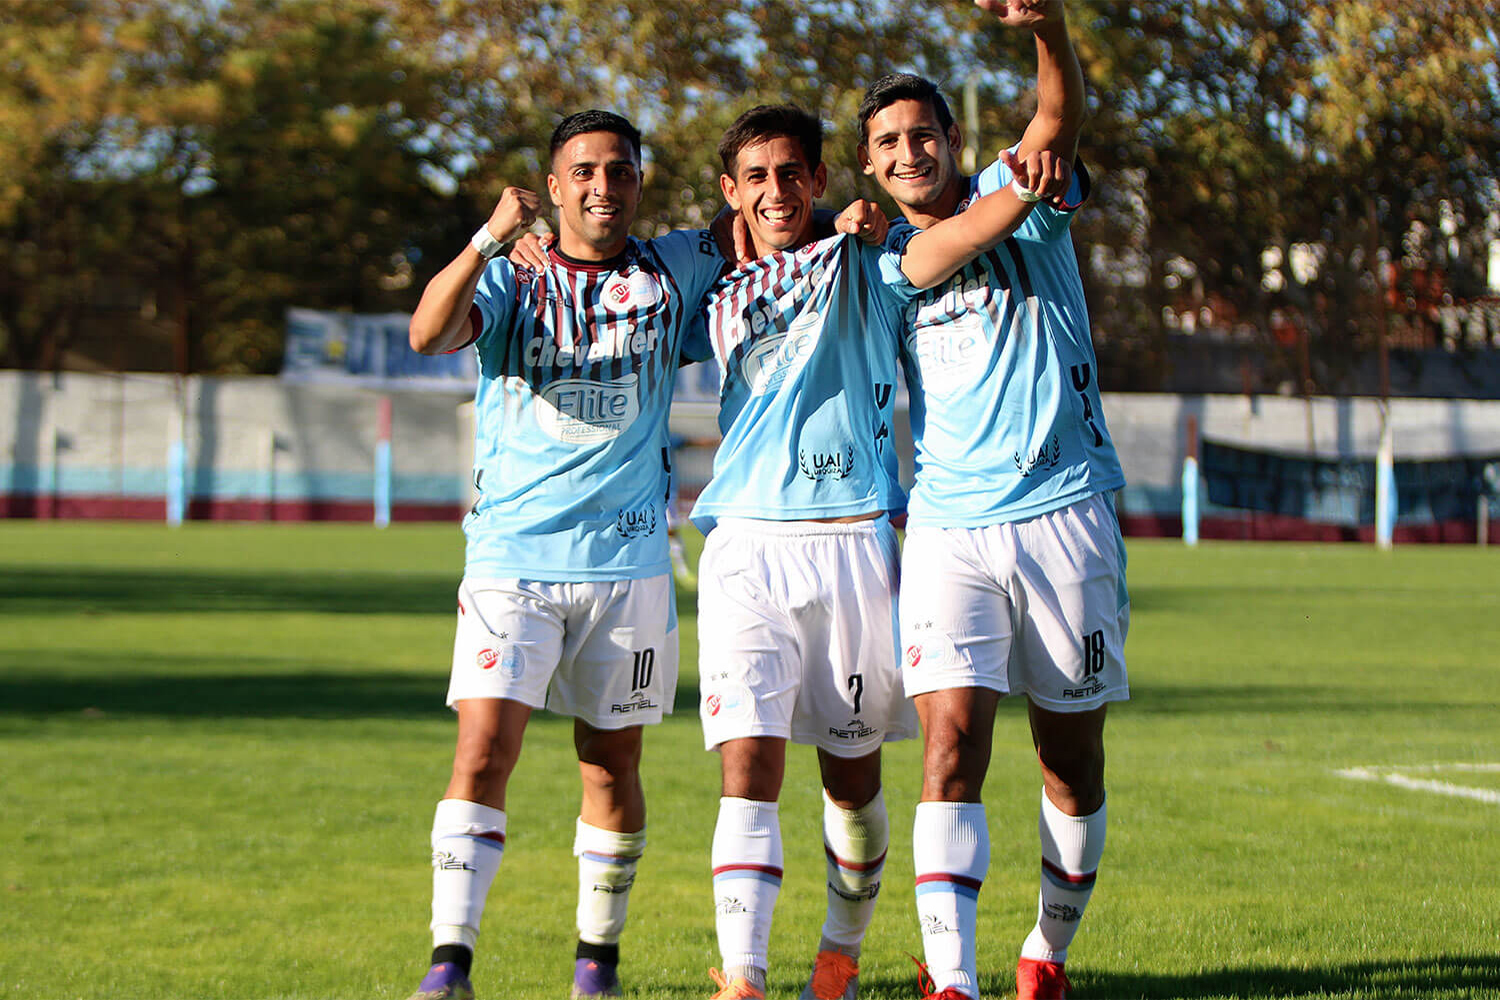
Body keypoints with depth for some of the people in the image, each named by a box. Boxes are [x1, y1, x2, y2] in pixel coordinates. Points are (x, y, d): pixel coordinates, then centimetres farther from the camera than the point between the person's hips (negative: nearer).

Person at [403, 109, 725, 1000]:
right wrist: (489, 239, -29)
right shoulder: (510, 281, 4)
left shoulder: (675, 271, 8)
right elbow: (427, 334, -15)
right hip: (511, 559, -2)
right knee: (483, 754, -13)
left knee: (612, 766, 8)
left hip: (628, 564, 2)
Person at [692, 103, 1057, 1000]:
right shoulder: (722, 297, 17)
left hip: (853, 545, -1)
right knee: (749, 764, -13)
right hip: (747, 547, 1)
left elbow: (968, 231, -10)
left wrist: (1038, 172, -27)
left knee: (852, 772, 8)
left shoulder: (864, 263, 7)